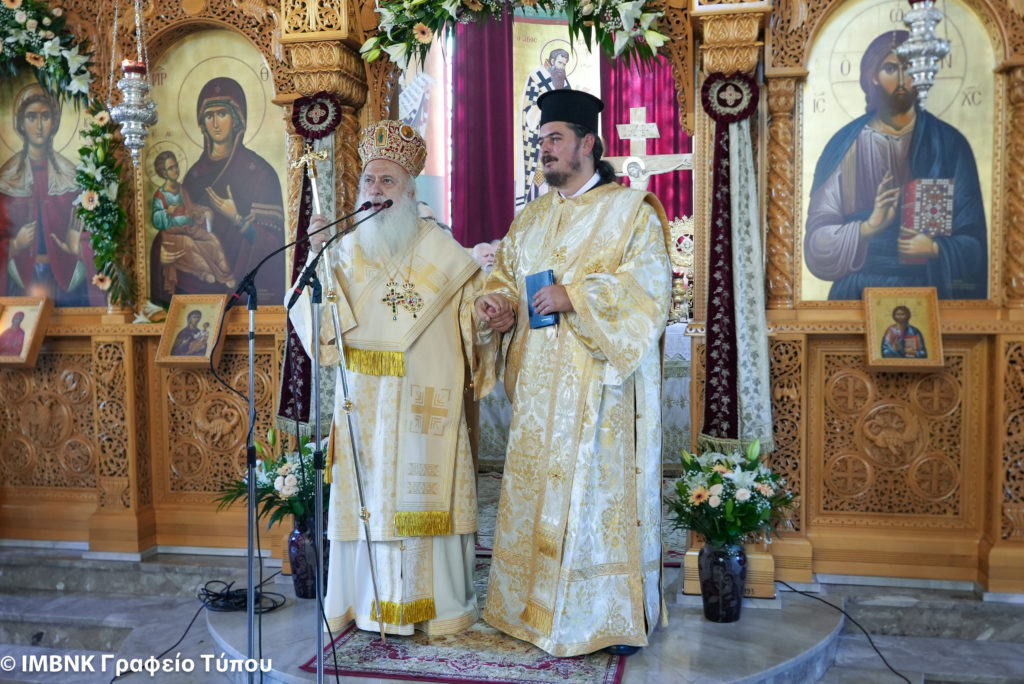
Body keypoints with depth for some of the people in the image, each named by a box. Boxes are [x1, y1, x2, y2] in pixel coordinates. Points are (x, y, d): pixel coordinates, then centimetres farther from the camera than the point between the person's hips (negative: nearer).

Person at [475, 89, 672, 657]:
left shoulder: (630, 211, 0)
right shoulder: (530, 219, 18)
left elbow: (649, 287, -12)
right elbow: (505, 277, 20)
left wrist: (574, 297, -19)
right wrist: (500, 306, -3)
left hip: (600, 381, -5)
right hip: (539, 381, 6)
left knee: (600, 487, -4)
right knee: (536, 486, 7)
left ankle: (614, 617, 8)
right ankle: (539, 607, 19)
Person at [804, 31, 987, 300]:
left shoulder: (949, 145, 4)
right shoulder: (845, 145, 2)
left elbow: (973, 241, 4)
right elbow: (818, 239, -2)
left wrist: (935, 248, -14)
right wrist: (866, 228, -17)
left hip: (929, 289, 1)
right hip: (858, 291, 0)